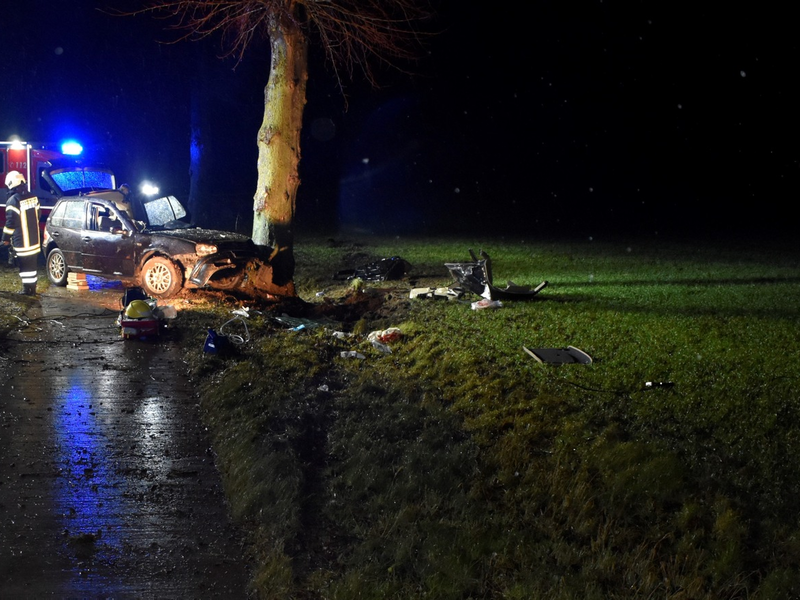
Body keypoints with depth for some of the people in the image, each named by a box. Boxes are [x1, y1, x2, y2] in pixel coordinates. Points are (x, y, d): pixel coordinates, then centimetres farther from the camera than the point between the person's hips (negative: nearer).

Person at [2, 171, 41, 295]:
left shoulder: (13, 201, -17)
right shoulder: (33, 197, 5)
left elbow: (10, 222, -15)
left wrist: (5, 238, -2)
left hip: (22, 241, -7)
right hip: (34, 239, 7)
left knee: (24, 265, 1)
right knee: (32, 264, 14)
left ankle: (27, 289, 5)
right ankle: (32, 288, 20)